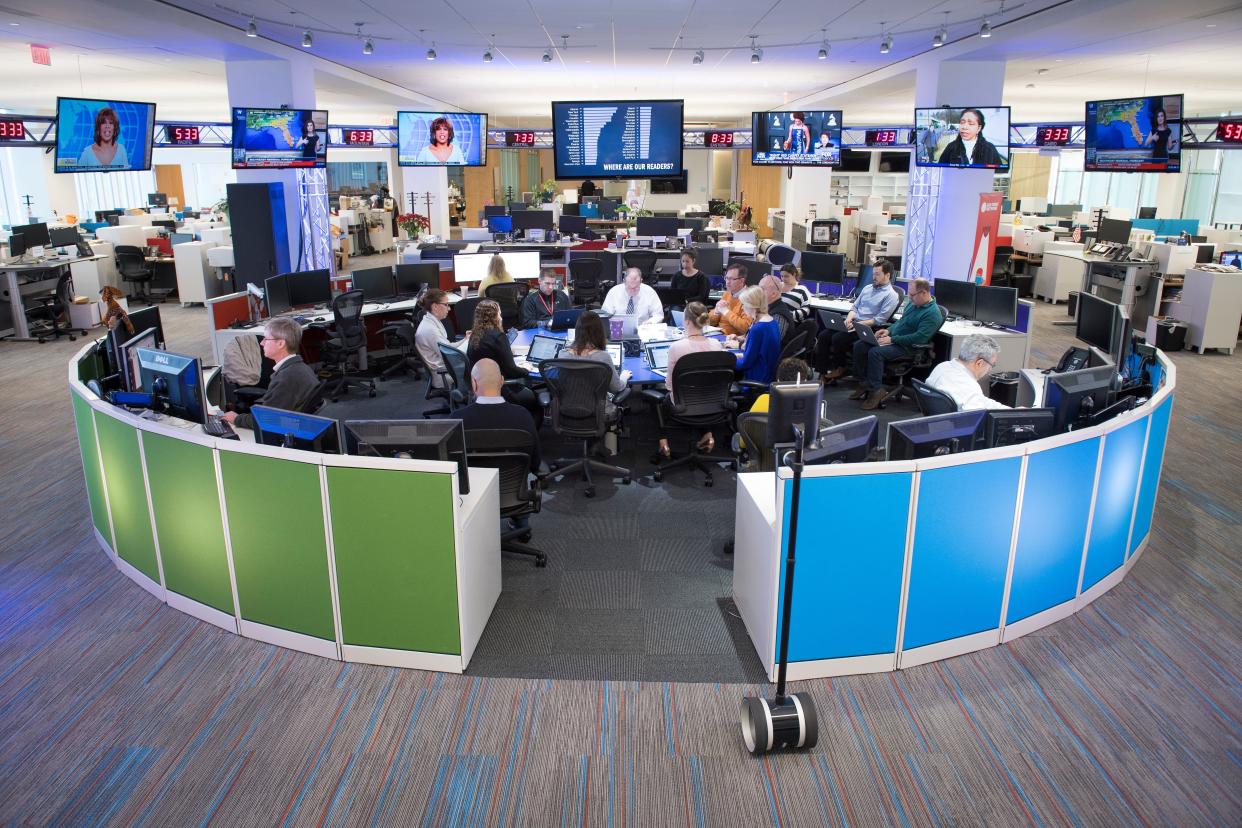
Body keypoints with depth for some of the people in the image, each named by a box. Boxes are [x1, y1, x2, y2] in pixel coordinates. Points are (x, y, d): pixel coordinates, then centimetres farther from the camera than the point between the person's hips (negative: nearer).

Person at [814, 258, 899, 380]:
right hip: (852, 324, 7)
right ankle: (821, 372, -11)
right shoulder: (868, 288, 18)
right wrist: (849, 319, -4)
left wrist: (858, 324, -18)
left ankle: (840, 369, -4)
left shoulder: (891, 295, -6)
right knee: (823, 335, -12)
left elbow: (879, 320, -14)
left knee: (838, 338, -27)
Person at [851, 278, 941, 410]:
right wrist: (889, 331, 6)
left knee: (875, 352, -31)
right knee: (859, 346, -4)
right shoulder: (913, 304, 12)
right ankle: (866, 383, 3)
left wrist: (892, 339, -23)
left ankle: (876, 390, -20)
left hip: (906, 347, -9)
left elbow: (920, 337, -25)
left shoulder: (932, 313, -17)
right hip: (894, 339, 9)